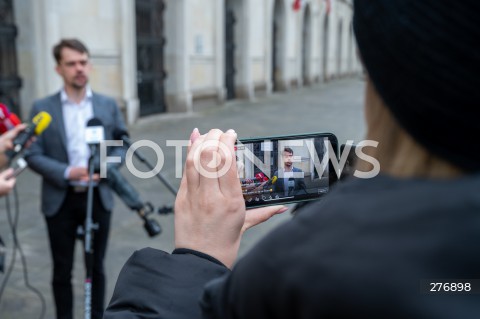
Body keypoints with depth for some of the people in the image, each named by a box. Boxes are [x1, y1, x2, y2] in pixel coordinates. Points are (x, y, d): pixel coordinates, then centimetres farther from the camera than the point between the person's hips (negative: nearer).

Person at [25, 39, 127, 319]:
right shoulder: (42, 108, -2)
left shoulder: (108, 105, 4)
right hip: (60, 200, -1)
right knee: (62, 270, 11)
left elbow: (123, 145, 5)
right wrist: (67, 173, -20)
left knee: (97, 267, 14)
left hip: (99, 197, 2)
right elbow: (33, 155, -5)